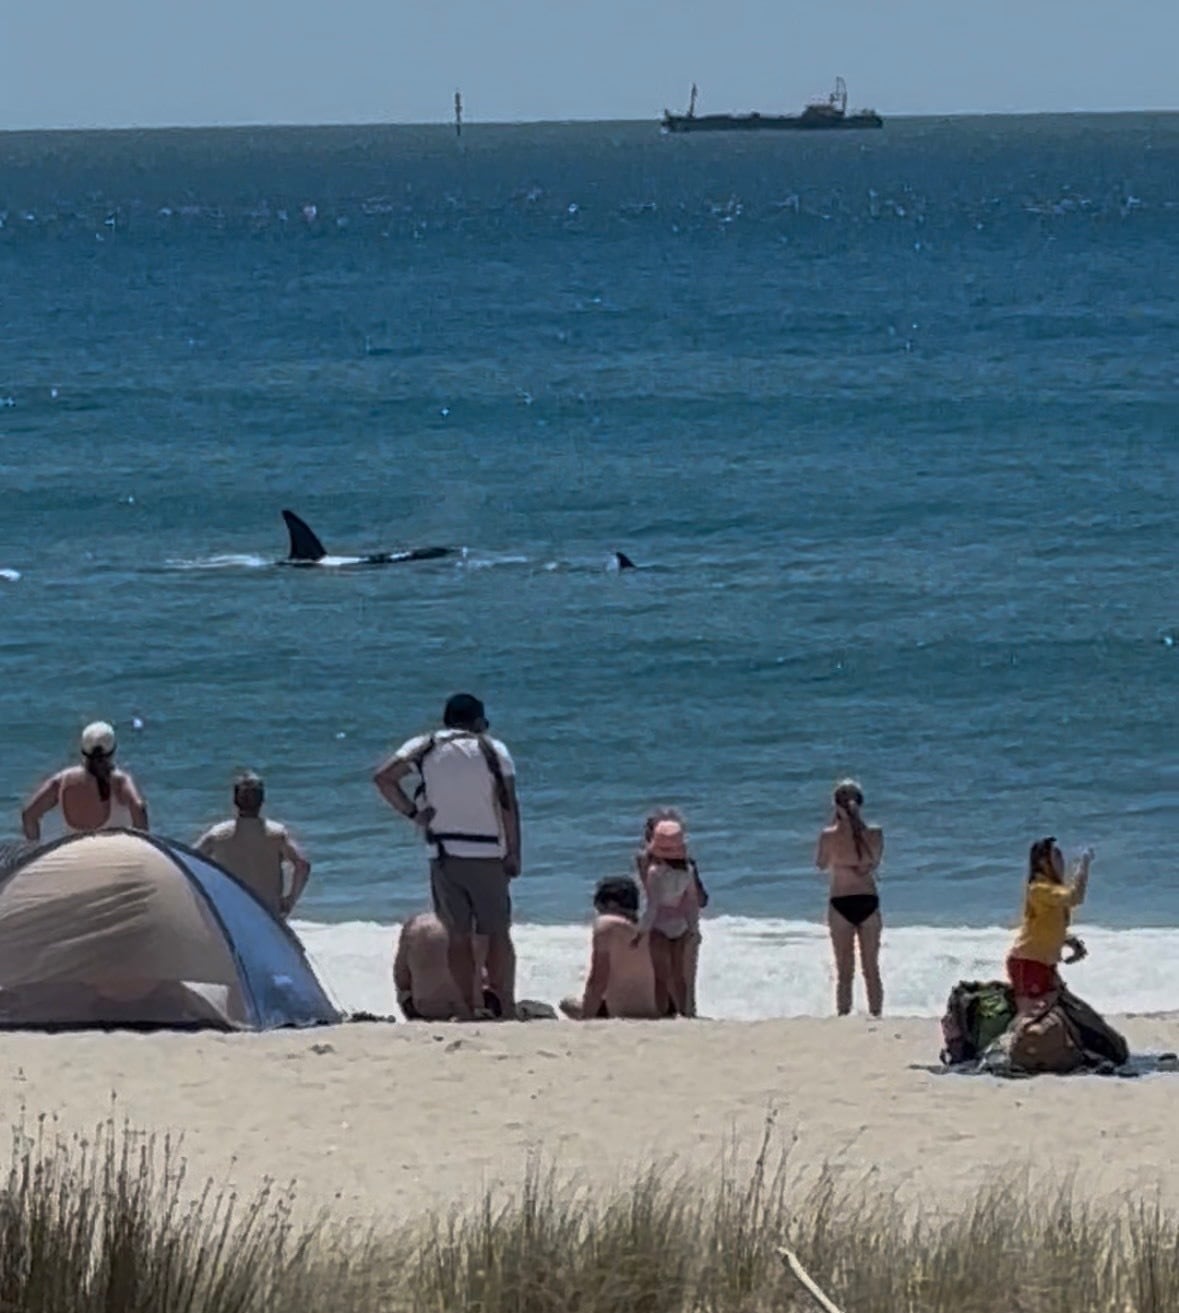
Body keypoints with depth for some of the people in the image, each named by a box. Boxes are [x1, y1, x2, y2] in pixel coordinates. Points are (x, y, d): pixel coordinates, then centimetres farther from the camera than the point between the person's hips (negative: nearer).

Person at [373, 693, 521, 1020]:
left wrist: (411, 813, 0)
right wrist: (513, 854, -1)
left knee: (458, 935, 6)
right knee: (497, 934, 5)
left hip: (443, 855, 1)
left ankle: (469, 1008, 5)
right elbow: (508, 803, -4)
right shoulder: (493, 750, 1)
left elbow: (383, 778, -5)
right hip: (488, 854, -1)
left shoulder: (425, 747, 6)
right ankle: (507, 1008, 2)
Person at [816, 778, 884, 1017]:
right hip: (868, 901, 1)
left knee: (845, 971, 6)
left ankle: (843, 1017, 6)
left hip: (841, 904, -1)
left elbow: (821, 864, 5)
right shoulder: (875, 833, -7)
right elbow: (875, 864, 5)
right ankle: (876, 1016, 14)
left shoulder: (830, 835, -12)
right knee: (871, 968, 12)